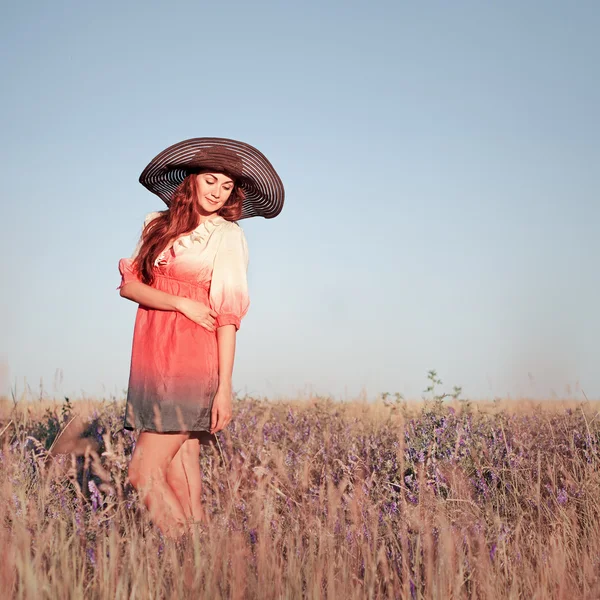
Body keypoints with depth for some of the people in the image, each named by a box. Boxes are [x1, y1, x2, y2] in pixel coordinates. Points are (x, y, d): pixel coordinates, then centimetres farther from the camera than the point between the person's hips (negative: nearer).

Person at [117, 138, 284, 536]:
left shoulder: (228, 236, -1)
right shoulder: (157, 224, 14)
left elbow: (228, 315, -6)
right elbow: (128, 284, 5)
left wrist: (225, 387, -11)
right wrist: (180, 302, -11)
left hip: (192, 362, -5)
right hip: (152, 359, 5)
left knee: (145, 473, -12)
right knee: (178, 478, 3)